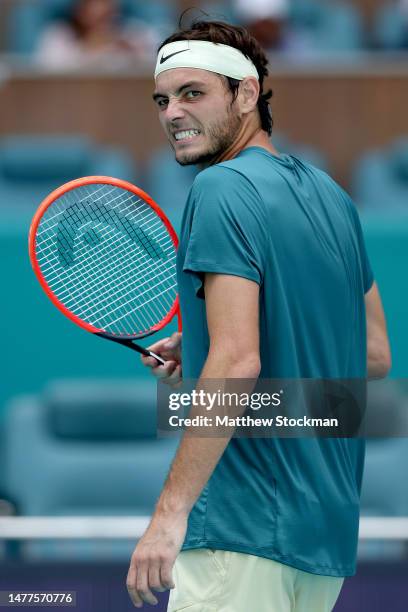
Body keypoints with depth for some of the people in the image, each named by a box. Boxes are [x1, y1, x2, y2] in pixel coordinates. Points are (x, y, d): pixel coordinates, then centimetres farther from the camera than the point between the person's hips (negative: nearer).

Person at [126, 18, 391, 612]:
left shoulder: (223, 188, -11)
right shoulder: (330, 194, 14)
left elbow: (237, 363, -21)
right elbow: (375, 355, 20)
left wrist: (172, 508, -21)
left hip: (245, 527, -9)